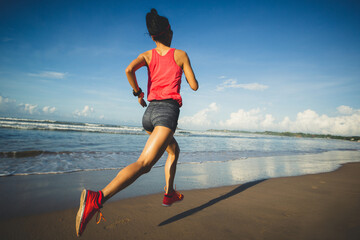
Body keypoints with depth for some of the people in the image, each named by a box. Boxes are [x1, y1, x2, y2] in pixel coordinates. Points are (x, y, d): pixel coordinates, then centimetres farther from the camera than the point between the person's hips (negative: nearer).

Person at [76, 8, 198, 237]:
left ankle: (170, 193, 34)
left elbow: (129, 69, -7)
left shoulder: (148, 55, 14)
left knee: (174, 151, 29)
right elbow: (194, 86, 7)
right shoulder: (181, 55, 8)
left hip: (150, 111, 6)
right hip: (168, 111, -6)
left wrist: (138, 93, 7)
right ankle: (98, 198, -36)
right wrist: (187, 73, 28)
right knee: (144, 163, -19)